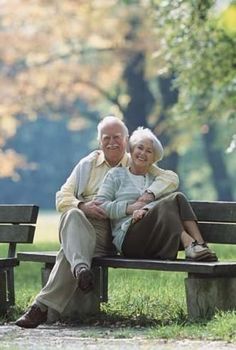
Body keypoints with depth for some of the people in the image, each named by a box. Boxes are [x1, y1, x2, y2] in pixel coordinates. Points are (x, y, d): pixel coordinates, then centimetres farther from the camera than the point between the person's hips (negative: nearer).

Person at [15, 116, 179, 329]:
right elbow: (62, 198, 13)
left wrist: (148, 196, -17)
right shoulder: (87, 165, 22)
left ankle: (43, 305, -41)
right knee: (73, 215, -37)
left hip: (111, 234, -2)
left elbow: (171, 178, 3)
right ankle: (81, 268, -59)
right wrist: (83, 206, -11)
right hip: (82, 224, 2)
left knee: (70, 252, -32)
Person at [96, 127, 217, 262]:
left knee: (178, 197, -23)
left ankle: (199, 244, -40)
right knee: (169, 202, -27)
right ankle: (189, 244, -47)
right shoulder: (116, 174, 18)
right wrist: (131, 208, -8)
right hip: (128, 238, -4)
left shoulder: (156, 179, 27)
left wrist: (145, 210, -15)